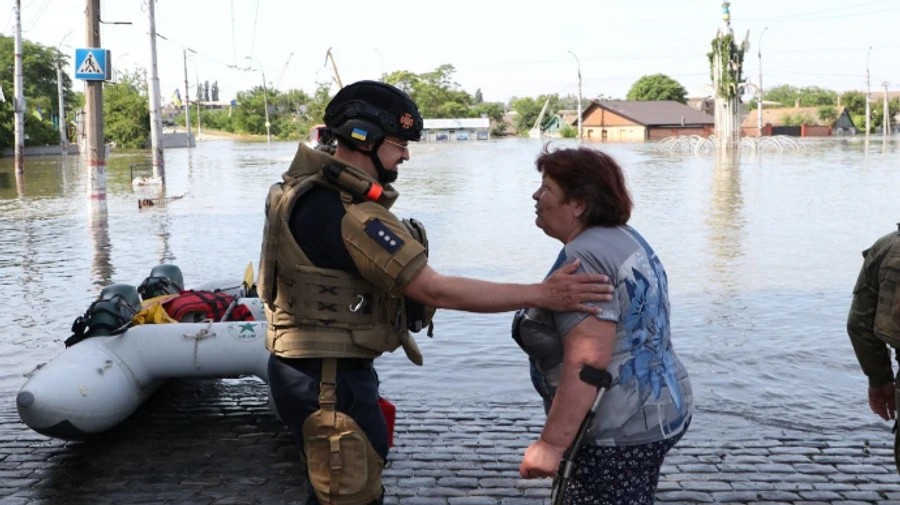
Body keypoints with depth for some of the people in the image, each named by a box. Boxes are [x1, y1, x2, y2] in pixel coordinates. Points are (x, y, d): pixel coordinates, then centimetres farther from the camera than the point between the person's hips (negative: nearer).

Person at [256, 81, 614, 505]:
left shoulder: (313, 188, 7)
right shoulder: (347, 214, -26)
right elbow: (437, 291, -28)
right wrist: (543, 294, -27)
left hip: (324, 370, 11)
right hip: (327, 379, -10)